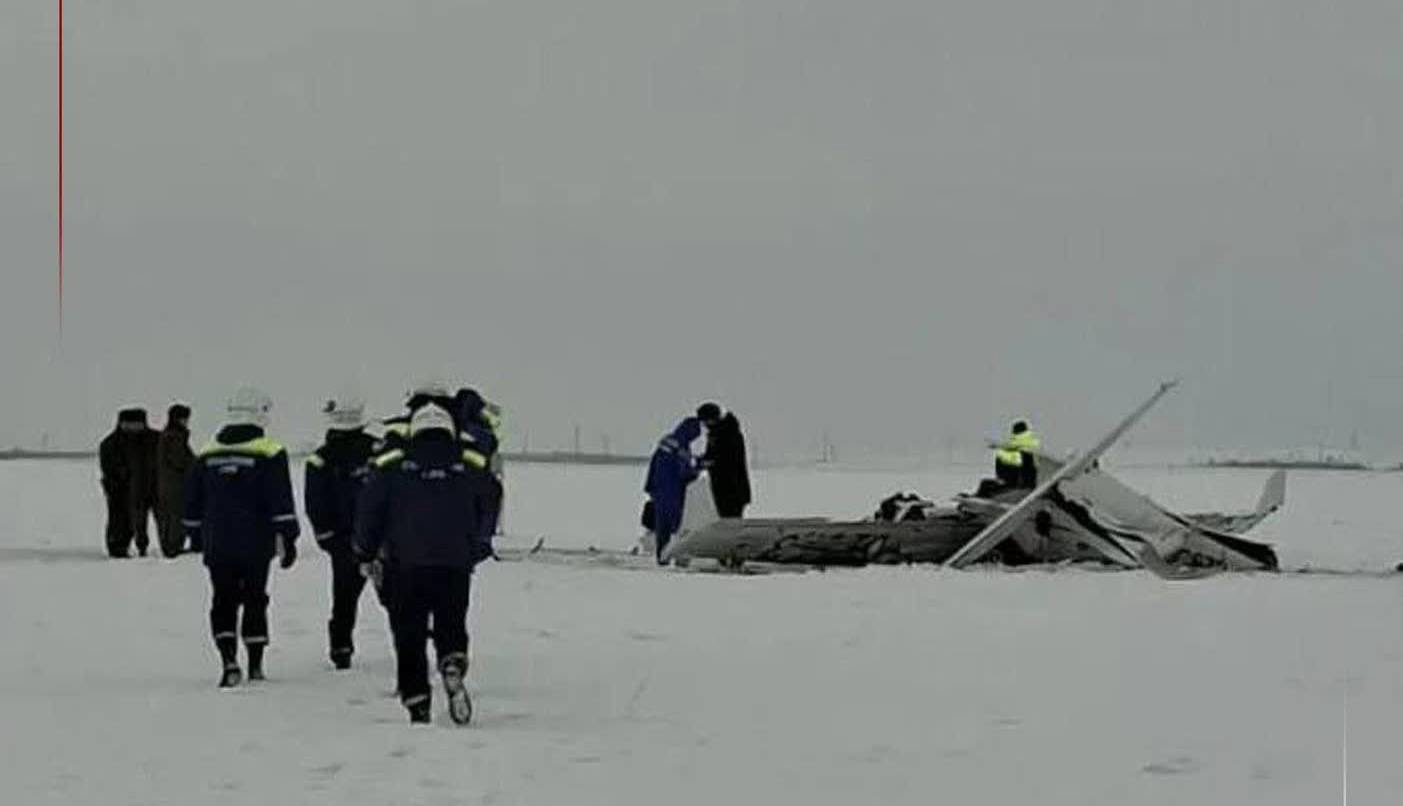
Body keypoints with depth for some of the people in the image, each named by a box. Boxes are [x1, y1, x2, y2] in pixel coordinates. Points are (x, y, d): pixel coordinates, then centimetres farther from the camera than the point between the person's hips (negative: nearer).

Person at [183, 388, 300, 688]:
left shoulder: (207, 454, 6)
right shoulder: (269, 454, -6)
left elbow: (192, 505, 12)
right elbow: (281, 502, -10)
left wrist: (198, 535, 22)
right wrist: (288, 539, -5)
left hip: (216, 546, 2)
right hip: (256, 546, -2)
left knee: (223, 602, 7)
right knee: (255, 601, 10)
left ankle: (229, 661, -8)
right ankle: (255, 665, 13)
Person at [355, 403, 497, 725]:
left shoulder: (391, 467, 3)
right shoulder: (473, 468, 6)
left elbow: (368, 513, 5)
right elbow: (488, 514, 11)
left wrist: (367, 555, 18)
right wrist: (477, 552, 27)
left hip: (406, 567, -1)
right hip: (455, 566, 1)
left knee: (409, 636, 8)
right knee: (452, 626, 13)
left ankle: (417, 702, 3)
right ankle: (453, 667, -17)